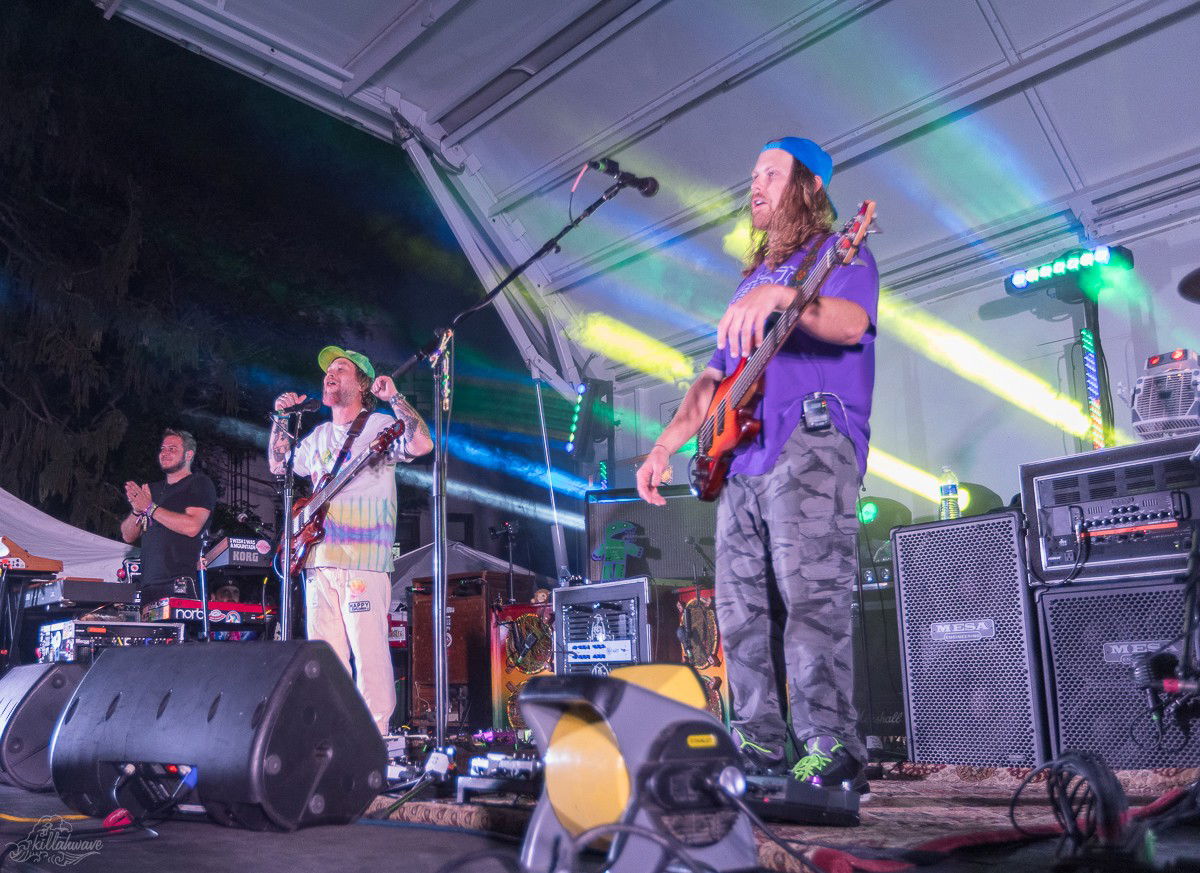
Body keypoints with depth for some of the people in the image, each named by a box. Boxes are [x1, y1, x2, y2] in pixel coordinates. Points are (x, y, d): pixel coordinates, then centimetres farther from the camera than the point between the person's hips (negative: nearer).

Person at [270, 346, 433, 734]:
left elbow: (422, 444, -16)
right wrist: (281, 419, 21)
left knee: (368, 651, -10)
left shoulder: (381, 424, 1)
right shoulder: (319, 436, 21)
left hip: (363, 559, -7)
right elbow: (279, 465, 31)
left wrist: (394, 397, -17)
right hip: (319, 559, 7)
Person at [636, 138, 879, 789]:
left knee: (810, 600, -17)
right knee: (741, 608, 5)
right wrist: (665, 446, 17)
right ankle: (762, 748, 12)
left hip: (812, 447, -8)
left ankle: (830, 754, -13)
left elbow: (851, 323, -19)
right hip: (741, 458, 8)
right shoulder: (753, 278, 29)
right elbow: (715, 375, 27)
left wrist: (780, 296, -37)